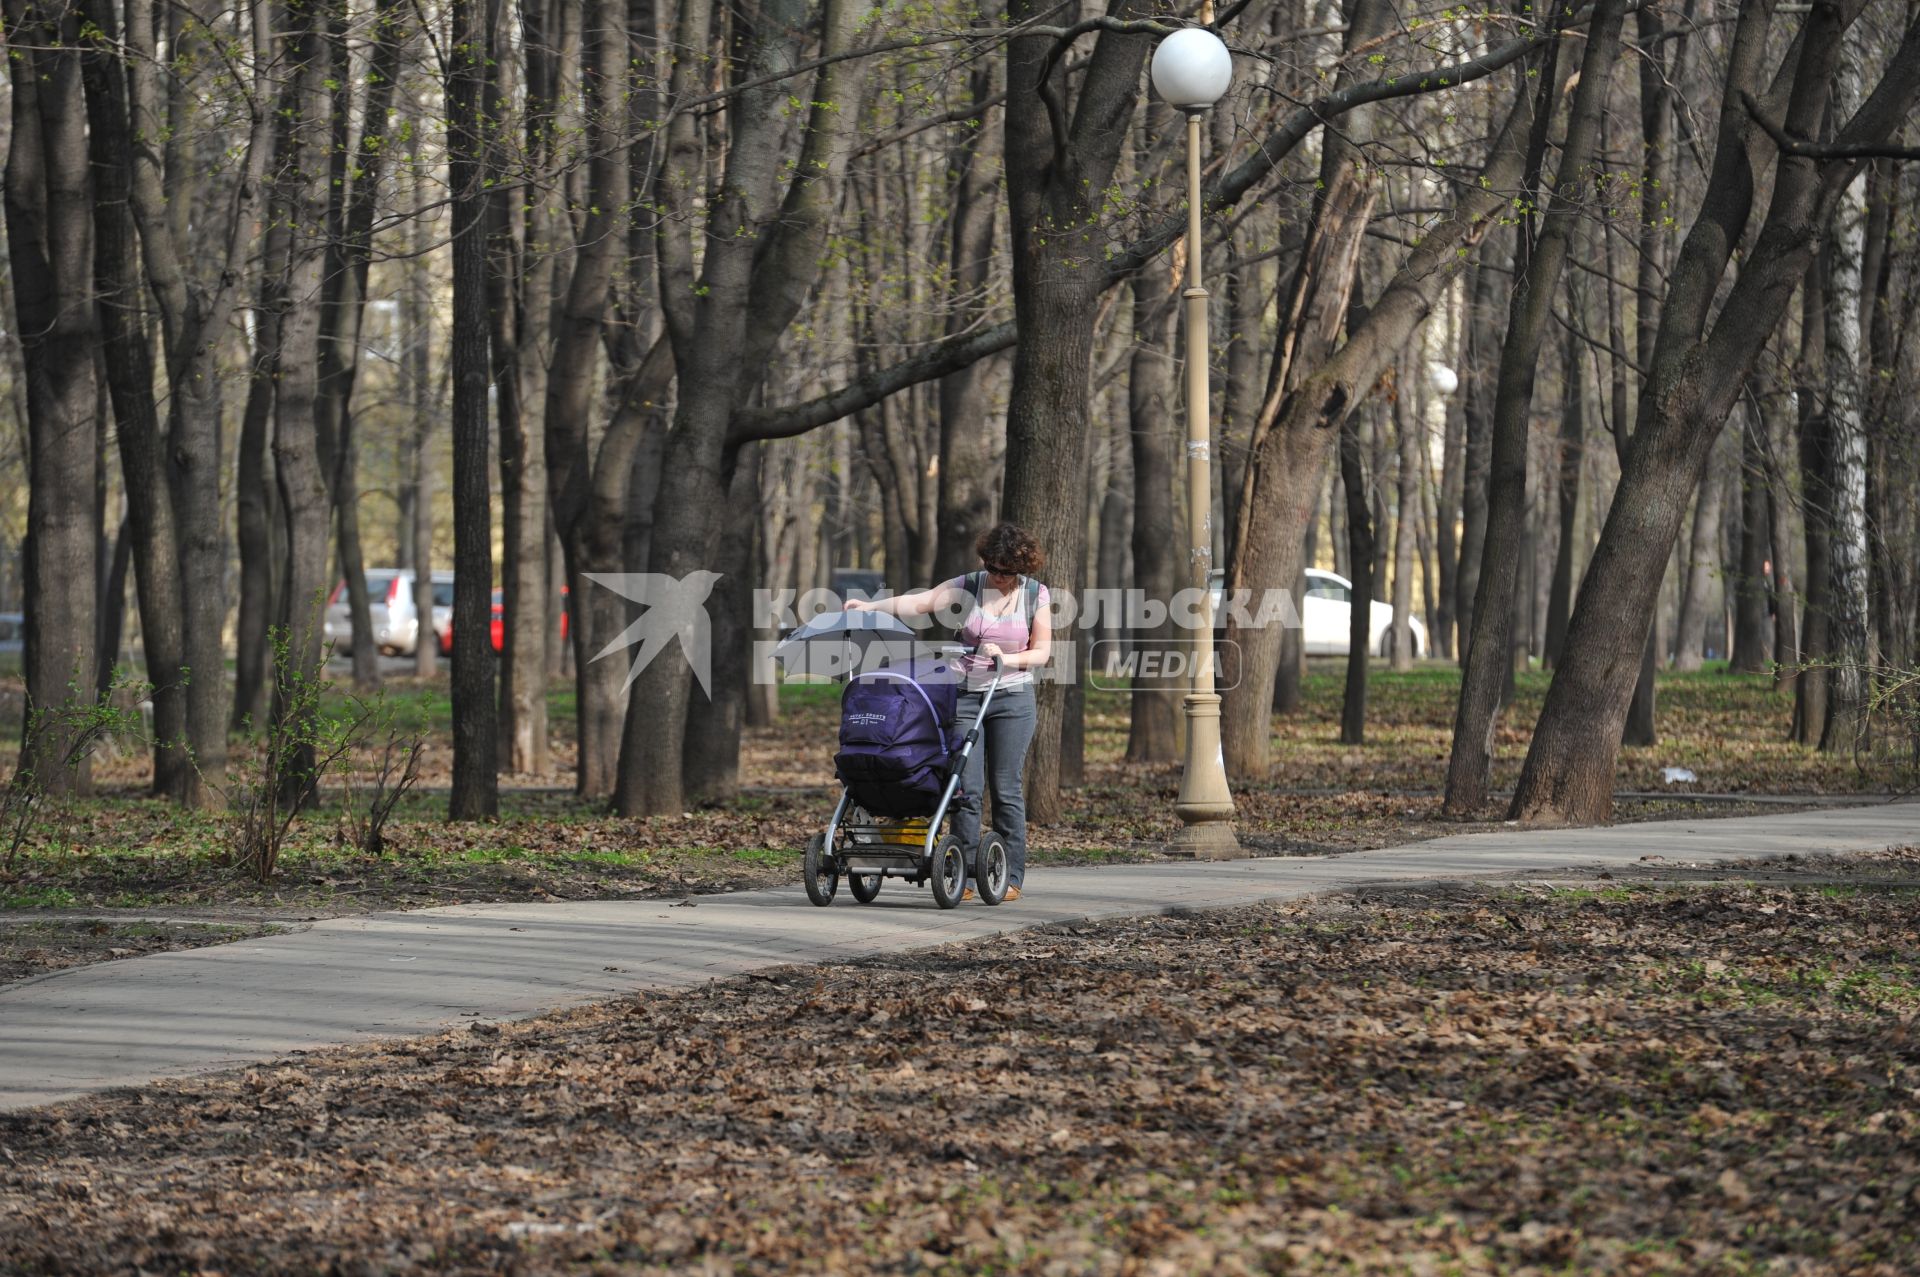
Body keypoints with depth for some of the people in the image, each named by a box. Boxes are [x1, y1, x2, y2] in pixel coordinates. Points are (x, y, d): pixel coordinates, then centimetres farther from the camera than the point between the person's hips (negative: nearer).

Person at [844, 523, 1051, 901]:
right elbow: (920, 602, -3)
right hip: (966, 696, 1)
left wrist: (1006, 659, -16)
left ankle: (1011, 877, 4)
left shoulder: (1035, 595, 1)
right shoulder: (968, 587, 2)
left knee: (1006, 788, -2)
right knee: (966, 786, -6)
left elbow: (1041, 652, 1)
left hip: (1012, 698, -1)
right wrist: (872, 607, -15)